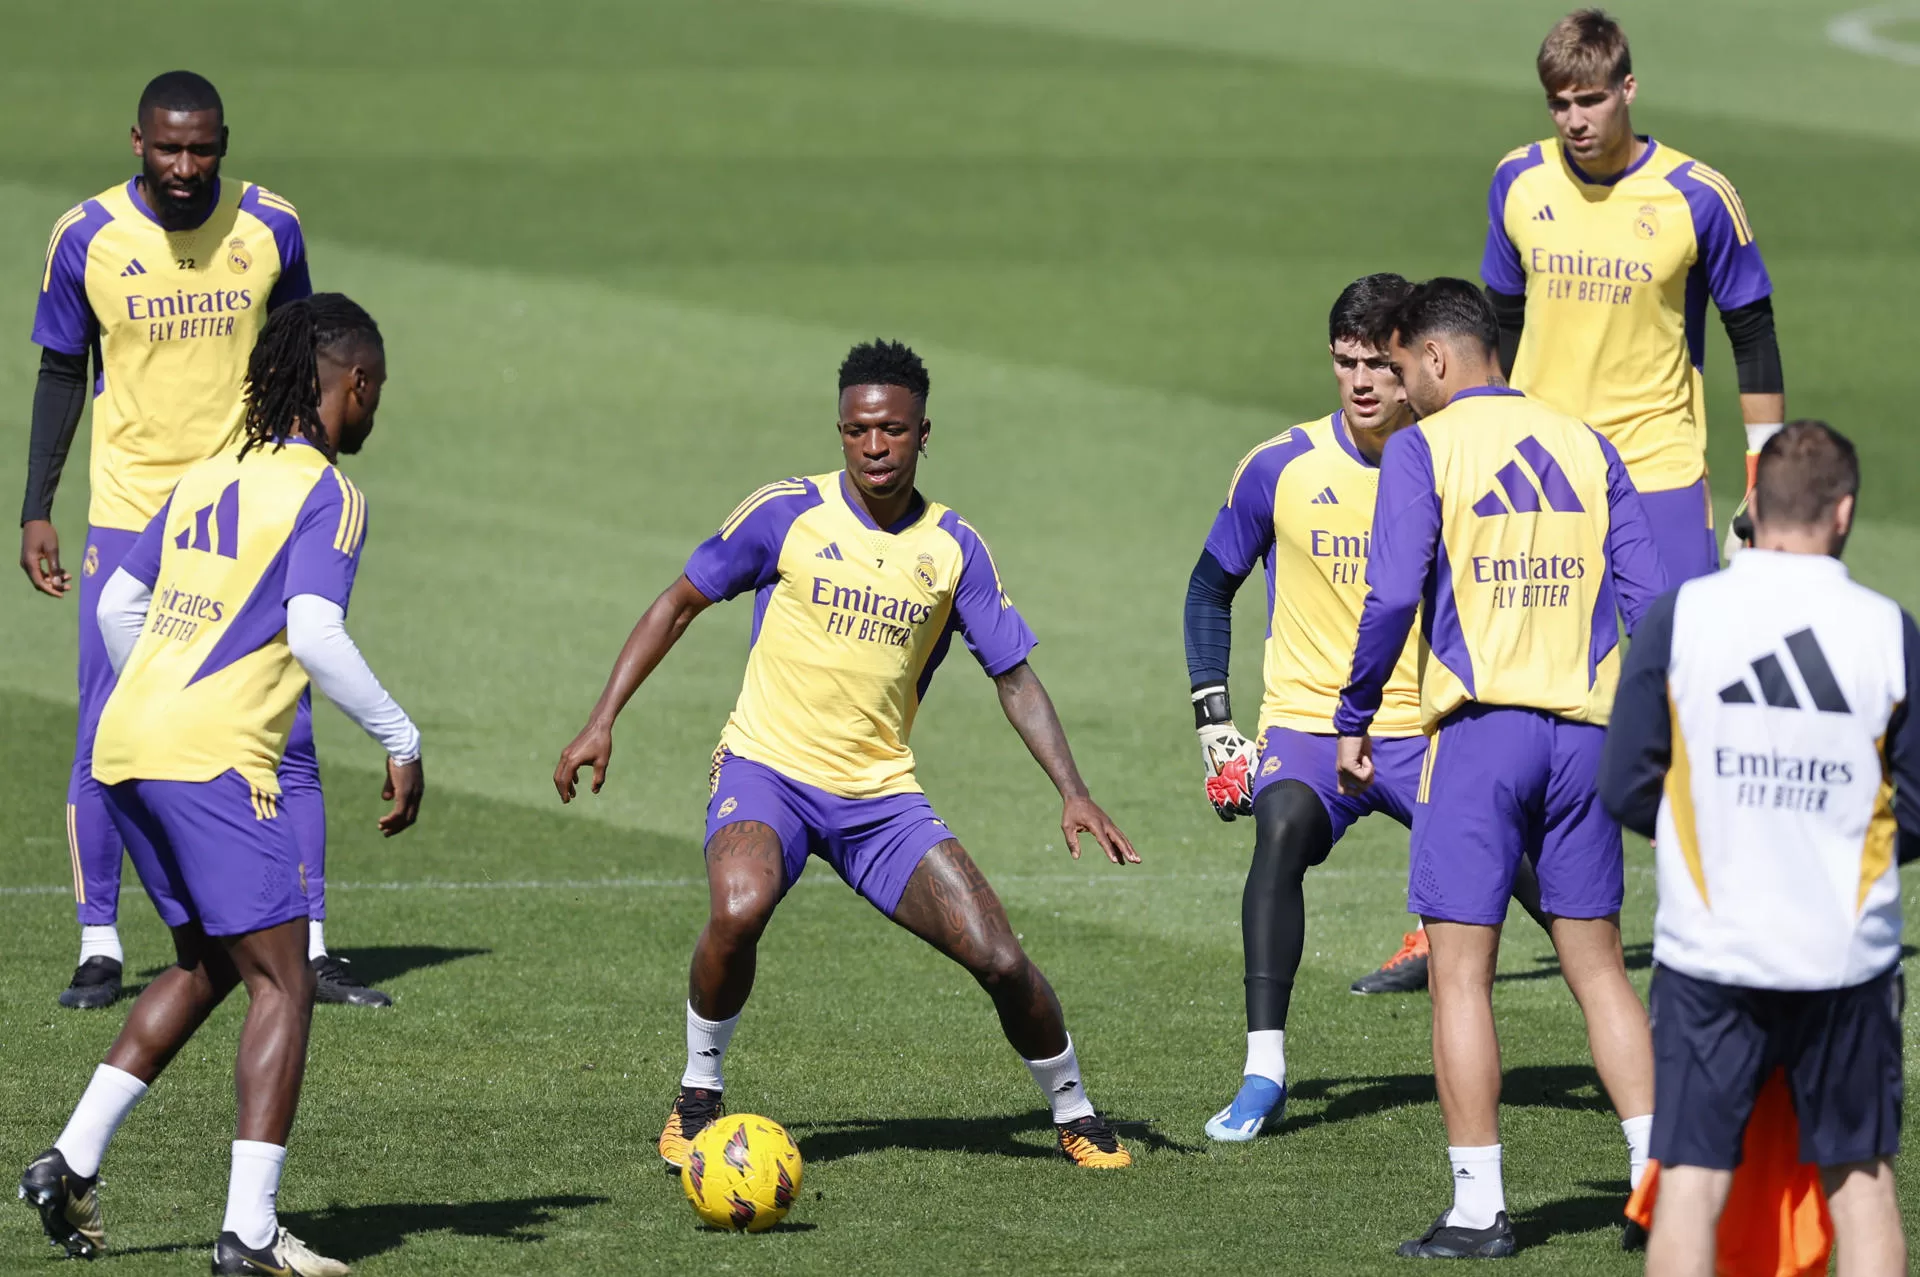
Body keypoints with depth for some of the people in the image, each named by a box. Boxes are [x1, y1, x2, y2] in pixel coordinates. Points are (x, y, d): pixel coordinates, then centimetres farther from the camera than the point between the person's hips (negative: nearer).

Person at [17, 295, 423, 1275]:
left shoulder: (206, 479, 17)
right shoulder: (324, 494, -6)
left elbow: (118, 605, 20)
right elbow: (314, 635, -18)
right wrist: (400, 741, -10)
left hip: (125, 752, 8)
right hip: (214, 763, -8)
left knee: (205, 966, 22)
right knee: (282, 983, -3)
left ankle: (72, 1163, 16)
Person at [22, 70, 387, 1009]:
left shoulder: (270, 229, -2)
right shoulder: (87, 239, -5)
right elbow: (61, 375, 6)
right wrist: (36, 510, 2)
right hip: (127, 516, -1)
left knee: (285, 738, -3)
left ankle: (310, 949, 2)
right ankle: (100, 948, 7)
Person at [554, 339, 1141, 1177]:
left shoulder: (953, 547, 2)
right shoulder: (787, 513, -5)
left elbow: (1014, 675, 7)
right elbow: (679, 604, 4)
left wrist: (1072, 792, -6)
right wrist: (602, 723, -2)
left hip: (881, 794, 2)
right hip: (767, 770, -2)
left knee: (1000, 959, -9)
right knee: (740, 908, -34)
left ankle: (1073, 1114, 18)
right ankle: (697, 1097, -10)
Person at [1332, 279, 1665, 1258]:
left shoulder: (1423, 449, -2)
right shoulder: (1585, 447, 12)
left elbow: (1393, 596, -12)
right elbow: (1651, 599, 7)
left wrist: (1352, 721, -1)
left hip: (1479, 727, -5)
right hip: (1585, 731, 5)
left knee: (1460, 971, -1)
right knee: (1597, 965, 12)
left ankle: (1478, 1207, -4)